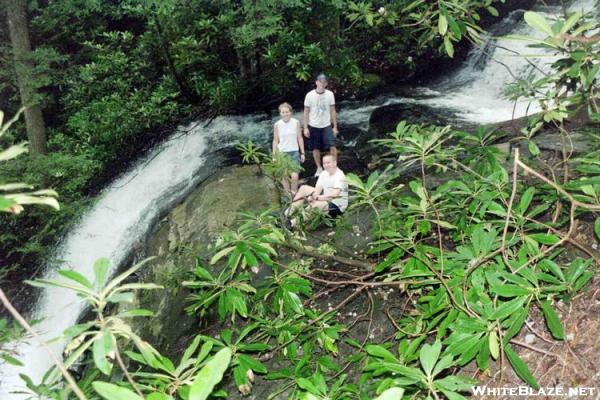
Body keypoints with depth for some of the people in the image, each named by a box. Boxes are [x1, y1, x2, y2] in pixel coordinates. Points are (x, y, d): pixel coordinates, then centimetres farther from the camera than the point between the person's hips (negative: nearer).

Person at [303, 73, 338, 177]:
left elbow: (333, 111, 3)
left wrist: (335, 127, 2)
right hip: (313, 126, 0)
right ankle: (319, 168, 25)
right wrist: (305, 128, -6)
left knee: (332, 146, -11)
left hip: (326, 125, 0)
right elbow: (306, 112, -2)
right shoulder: (310, 95, -8)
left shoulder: (330, 94, -3)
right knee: (315, 148, 8)